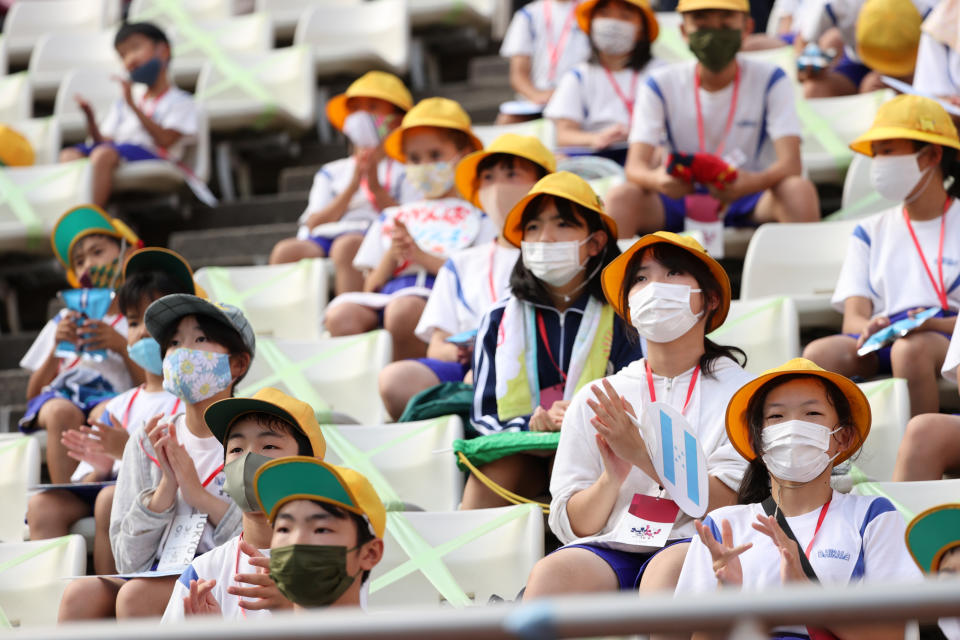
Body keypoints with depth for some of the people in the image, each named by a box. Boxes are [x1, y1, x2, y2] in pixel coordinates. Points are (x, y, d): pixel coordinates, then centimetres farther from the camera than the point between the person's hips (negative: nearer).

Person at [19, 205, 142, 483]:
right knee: (61, 413, -36)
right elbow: (33, 394, 20)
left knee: (110, 413, -39)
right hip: (59, 395, 2)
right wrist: (56, 349, 4)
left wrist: (122, 347, -6)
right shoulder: (63, 321, 29)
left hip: (109, 395, -1)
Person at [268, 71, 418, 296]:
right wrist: (352, 187, 0)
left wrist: (376, 187, -6)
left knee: (347, 246, -40)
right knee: (286, 250, -32)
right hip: (324, 237, 3)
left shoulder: (405, 171, 20)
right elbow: (314, 223, 11)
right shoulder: (331, 172, 29)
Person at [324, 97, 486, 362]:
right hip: (386, 296, 4)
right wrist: (391, 256, 2)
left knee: (404, 309, -40)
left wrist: (421, 256, -7)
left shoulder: (478, 216, 18)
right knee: (341, 315, -31)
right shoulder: (391, 219, 31)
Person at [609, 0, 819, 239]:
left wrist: (753, 183, -40)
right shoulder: (661, 84, -2)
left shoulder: (769, 80, -4)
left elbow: (791, 164, -15)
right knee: (619, 198, -28)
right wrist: (656, 180, -39)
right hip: (680, 199, 1)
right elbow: (635, 166, -12)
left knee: (800, 190, -31)